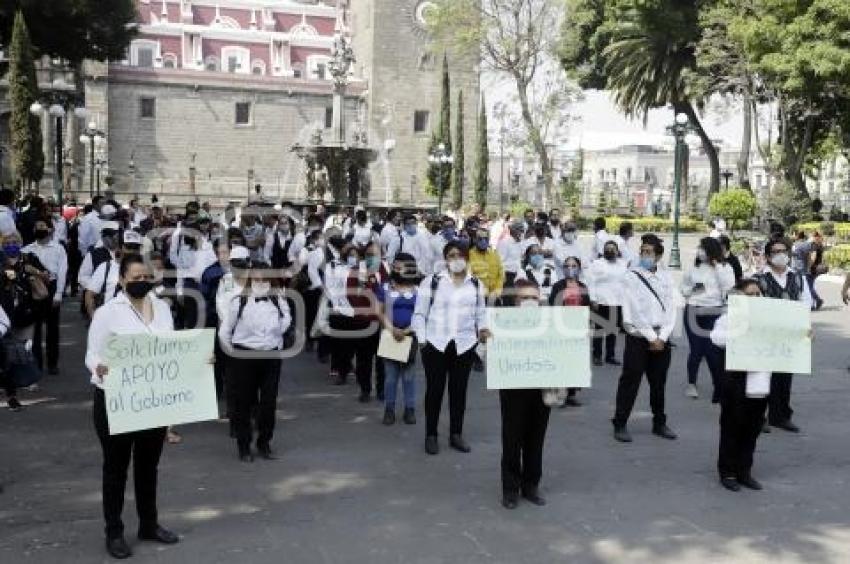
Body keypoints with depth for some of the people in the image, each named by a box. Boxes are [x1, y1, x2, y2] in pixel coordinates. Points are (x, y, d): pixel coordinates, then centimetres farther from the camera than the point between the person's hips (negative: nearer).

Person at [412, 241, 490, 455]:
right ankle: (431, 435, 16)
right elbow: (420, 313, 0)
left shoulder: (476, 284, 8)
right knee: (434, 389, 4)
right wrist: (422, 339, -6)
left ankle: (456, 434, 22)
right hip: (436, 344, -3)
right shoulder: (431, 281, -3)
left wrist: (483, 328, -2)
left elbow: (481, 311, 17)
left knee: (459, 389, 10)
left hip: (465, 345, 3)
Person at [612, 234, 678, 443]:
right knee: (630, 382, -1)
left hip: (661, 338, 4)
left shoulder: (666, 278, 7)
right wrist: (651, 337, -12)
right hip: (638, 338, -4)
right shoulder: (632, 277, -5)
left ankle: (659, 423, 26)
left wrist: (662, 337, -7)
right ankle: (620, 424, 7)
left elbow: (671, 310, 4)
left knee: (659, 382, 13)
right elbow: (634, 312, -11)